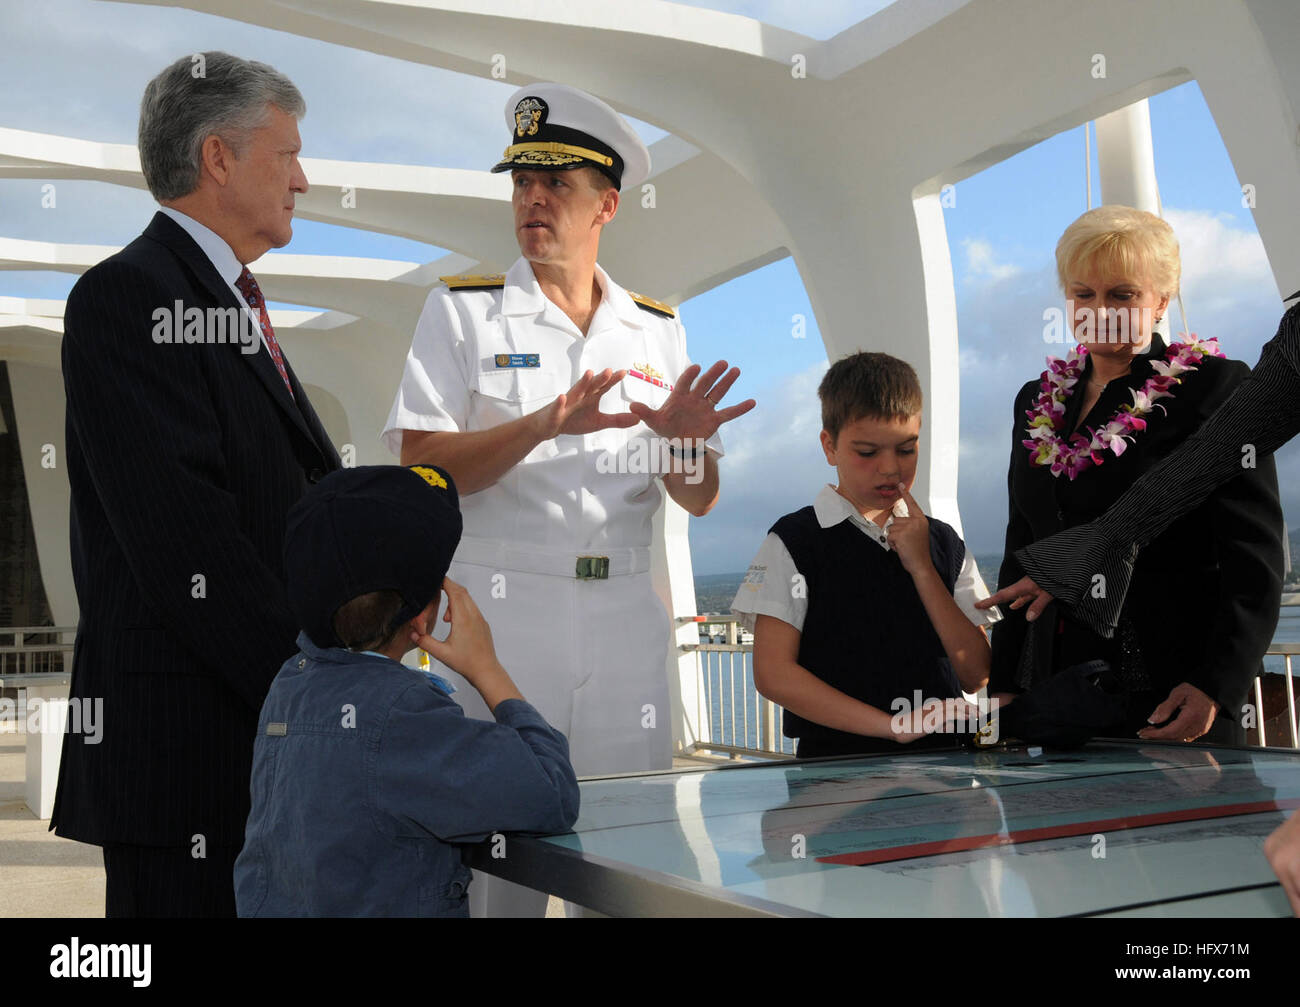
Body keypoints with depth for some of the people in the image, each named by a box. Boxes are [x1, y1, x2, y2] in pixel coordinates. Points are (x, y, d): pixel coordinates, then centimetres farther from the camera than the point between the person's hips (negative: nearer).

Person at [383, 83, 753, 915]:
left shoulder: (657, 330, 12)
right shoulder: (463, 311, 3)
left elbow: (699, 501, 10)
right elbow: (419, 470, -8)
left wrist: (685, 441, -13)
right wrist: (545, 424, -21)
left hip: (628, 619, 3)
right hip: (502, 616, -3)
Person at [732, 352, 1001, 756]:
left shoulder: (941, 543, 15)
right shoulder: (793, 542, 1)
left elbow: (976, 675, 7)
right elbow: (773, 673, -7)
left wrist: (921, 567, -2)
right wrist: (892, 725, -12)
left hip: (940, 756, 2)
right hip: (837, 760, -2)